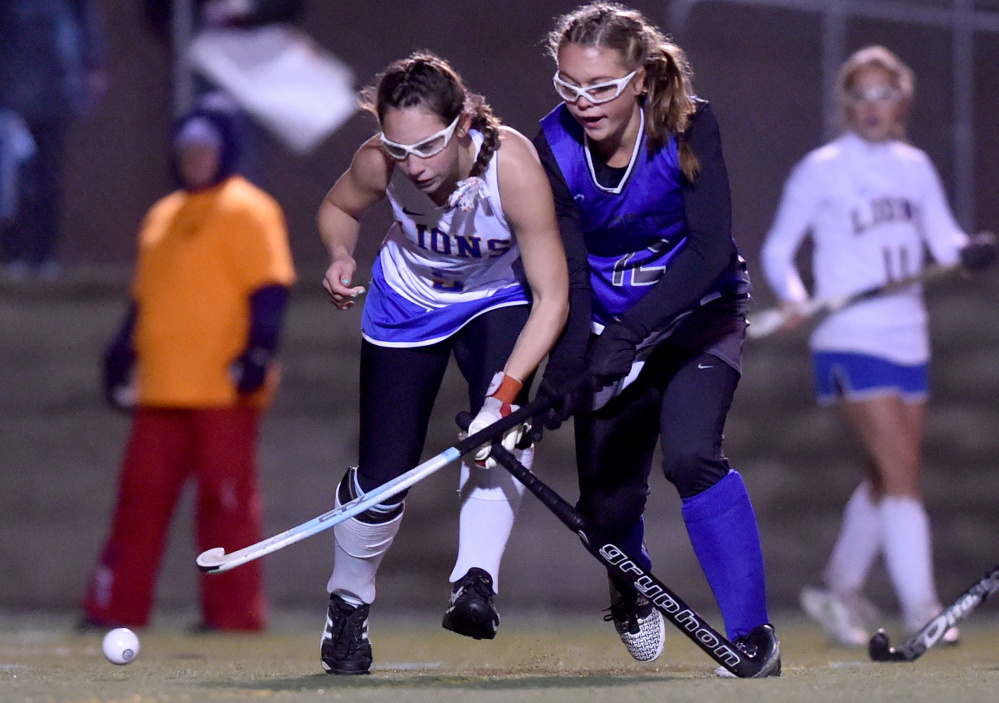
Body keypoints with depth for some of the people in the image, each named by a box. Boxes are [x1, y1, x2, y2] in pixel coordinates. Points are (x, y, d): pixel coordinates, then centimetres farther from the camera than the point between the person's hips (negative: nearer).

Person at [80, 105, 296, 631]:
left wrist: (259, 353, -21)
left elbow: (269, 289, -11)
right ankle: (115, 607, 8)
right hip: (161, 389, 8)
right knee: (140, 495, 6)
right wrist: (122, 353, 16)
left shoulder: (247, 211, -3)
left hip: (224, 390, -8)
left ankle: (234, 613, -1)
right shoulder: (162, 216, 21)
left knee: (227, 500, -5)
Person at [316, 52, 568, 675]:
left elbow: (552, 297, -33)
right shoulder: (379, 163, -28)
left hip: (497, 301, -1)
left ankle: (477, 582, -28)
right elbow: (339, 208, -2)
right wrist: (341, 257, -24)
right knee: (382, 476, -2)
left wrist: (505, 394, -42)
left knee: (501, 424, -32)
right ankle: (348, 603, 25)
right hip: (407, 304, 2)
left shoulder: (514, 167, -36)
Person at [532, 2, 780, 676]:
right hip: (612, 327, 3)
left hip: (698, 311, -2)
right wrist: (558, 379, -31)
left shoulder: (688, 127, -24)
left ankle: (754, 635, -19)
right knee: (607, 504, 2)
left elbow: (710, 248, -30)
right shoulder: (556, 146, -18)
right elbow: (568, 275, -18)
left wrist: (630, 332, -40)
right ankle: (633, 591, 40)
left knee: (690, 453, -27)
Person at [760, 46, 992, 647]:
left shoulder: (916, 167, 11)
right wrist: (794, 296, -18)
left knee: (889, 482, 11)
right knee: (901, 472, -16)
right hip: (851, 343, -6)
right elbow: (777, 249, 1)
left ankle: (840, 588, 28)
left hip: (908, 342, 6)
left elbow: (945, 241, 11)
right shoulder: (822, 170, -3)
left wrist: (969, 250, -12)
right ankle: (921, 609, -18)